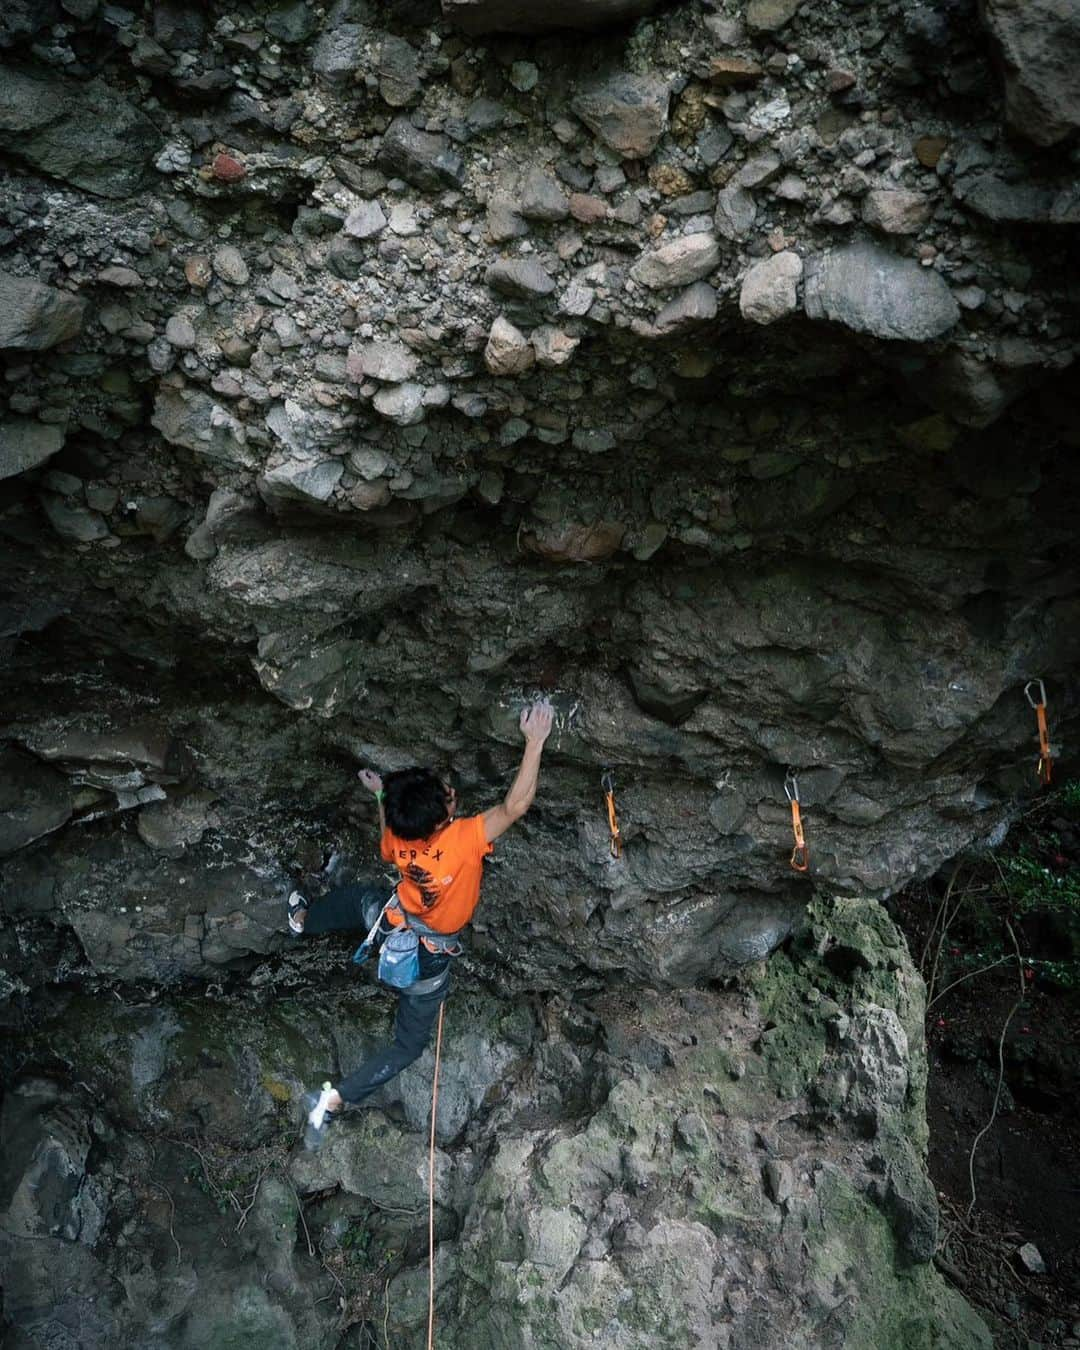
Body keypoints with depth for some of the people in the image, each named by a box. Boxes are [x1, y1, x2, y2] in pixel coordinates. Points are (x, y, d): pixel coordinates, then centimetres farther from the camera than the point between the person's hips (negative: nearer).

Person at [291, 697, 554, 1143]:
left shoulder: (398, 837, -21)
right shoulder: (463, 839, -39)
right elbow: (515, 805, -37)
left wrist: (381, 796, 12)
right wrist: (535, 740, -37)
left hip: (390, 924, 4)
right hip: (428, 956, -4)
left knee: (354, 897, 38)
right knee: (409, 1043, 18)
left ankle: (304, 921, 66)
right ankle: (336, 1099, 9)